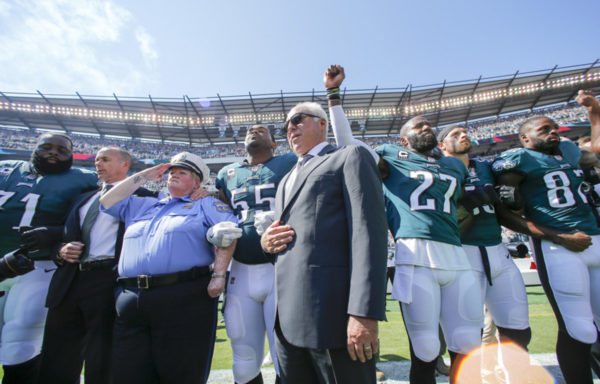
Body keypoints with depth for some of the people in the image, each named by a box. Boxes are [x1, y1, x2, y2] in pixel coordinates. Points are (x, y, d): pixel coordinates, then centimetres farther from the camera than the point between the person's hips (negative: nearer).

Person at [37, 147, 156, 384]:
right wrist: (62, 250, 5)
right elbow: (64, 236, 24)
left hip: (106, 281, -7)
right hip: (69, 282, 7)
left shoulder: (141, 196, 1)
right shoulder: (84, 198, 23)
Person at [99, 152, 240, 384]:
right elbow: (107, 202, 23)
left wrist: (219, 275, -17)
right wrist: (142, 177, 23)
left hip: (184, 300, -5)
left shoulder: (206, 205, 9)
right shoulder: (142, 206, 27)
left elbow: (228, 233, -5)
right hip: (130, 301, 5)